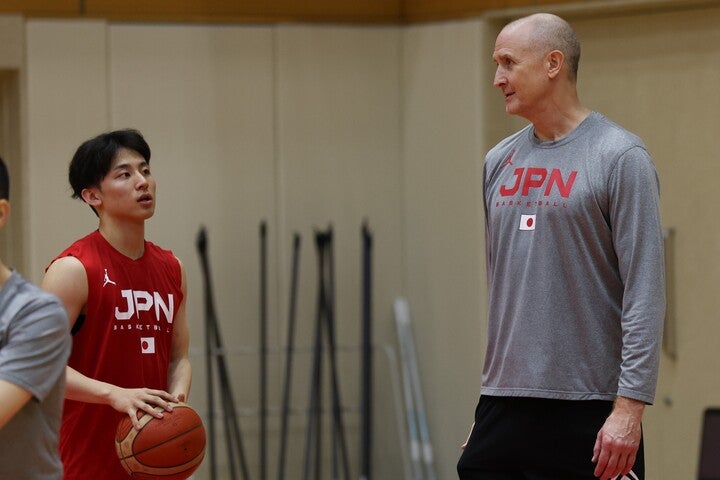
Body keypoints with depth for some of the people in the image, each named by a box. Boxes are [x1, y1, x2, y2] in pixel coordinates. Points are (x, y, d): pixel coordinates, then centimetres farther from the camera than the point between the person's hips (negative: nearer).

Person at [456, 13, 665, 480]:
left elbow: (645, 292, -12)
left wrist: (629, 407, -18)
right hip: (503, 405, 6)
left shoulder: (619, 157, -7)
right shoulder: (501, 161, 13)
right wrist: (494, 382, 17)